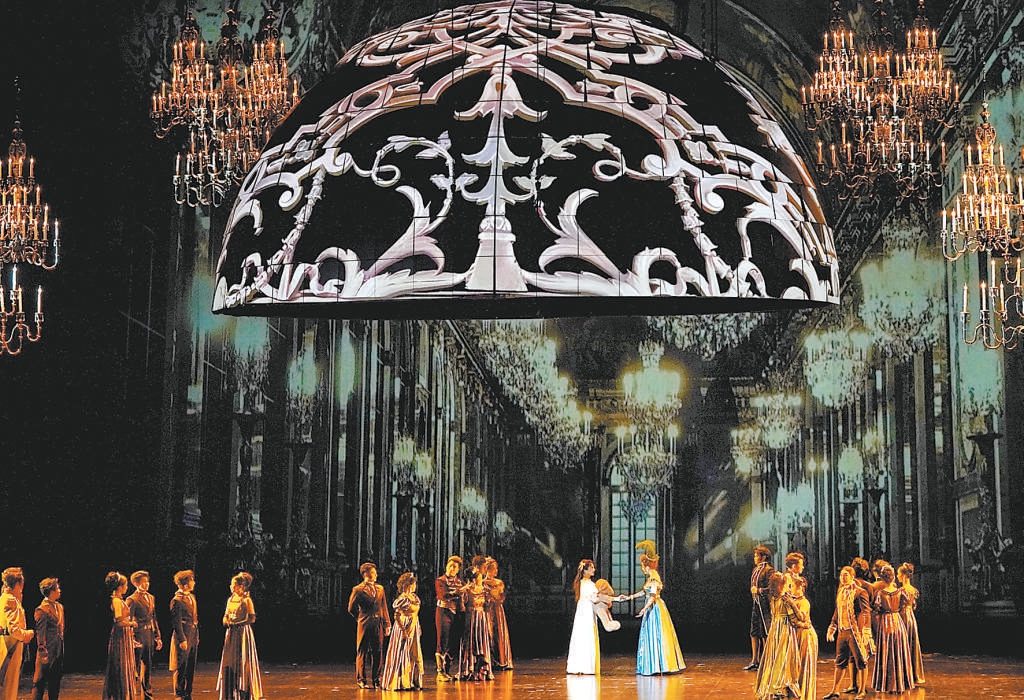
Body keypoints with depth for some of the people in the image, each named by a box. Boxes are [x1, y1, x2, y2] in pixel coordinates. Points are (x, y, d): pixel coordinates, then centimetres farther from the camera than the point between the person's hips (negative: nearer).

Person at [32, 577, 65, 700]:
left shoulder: (59, 607, 13)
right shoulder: (42, 609, -13)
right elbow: (40, 632, -15)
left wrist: (62, 648, 17)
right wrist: (43, 653, -18)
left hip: (58, 651, 8)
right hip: (48, 651, -8)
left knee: (55, 681, 13)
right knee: (40, 682, -3)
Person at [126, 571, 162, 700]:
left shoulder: (151, 598, 13)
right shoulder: (131, 600, -9)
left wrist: (157, 637, 14)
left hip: (149, 636, 7)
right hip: (138, 635, -7)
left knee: (147, 668, 13)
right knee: (134, 669, -2)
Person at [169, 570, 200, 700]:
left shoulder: (192, 597, 13)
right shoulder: (177, 600, -15)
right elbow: (176, 622, -16)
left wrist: (197, 636, 16)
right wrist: (182, 639, -17)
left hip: (193, 637, 8)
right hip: (183, 636, -8)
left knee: (191, 667, 12)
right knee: (181, 667, -1)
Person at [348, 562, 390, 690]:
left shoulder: (380, 589, 12)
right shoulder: (358, 590, -3)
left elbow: (384, 608, 12)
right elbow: (351, 608, 2)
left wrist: (387, 624, 7)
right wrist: (362, 618, 7)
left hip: (378, 625, 4)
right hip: (364, 625, -4)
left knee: (378, 652, 4)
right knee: (363, 652, 0)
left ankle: (376, 679, 13)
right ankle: (361, 680, 8)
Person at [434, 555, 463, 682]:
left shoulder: (459, 582, 16)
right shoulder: (440, 580, -1)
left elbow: (462, 599, 17)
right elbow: (442, 595, -17)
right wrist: (457, 592, -24)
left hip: (456, 614, 6)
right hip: (444, 613, -6)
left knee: (453, 644, 6)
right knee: (443, 643, -8)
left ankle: (448, 672, 13)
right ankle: (440, 672, -5)